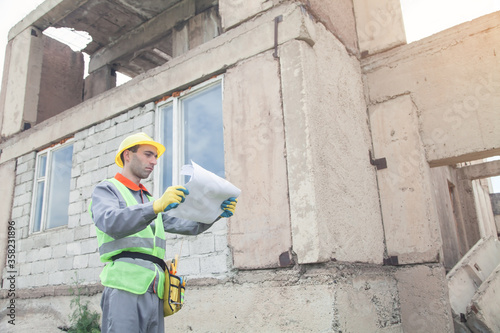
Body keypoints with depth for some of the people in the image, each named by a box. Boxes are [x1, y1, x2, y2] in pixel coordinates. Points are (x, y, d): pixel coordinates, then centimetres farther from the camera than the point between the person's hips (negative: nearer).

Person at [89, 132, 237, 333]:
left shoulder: (149, 200, 29)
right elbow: (111, 223, -15)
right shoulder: (106, 190, 9)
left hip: (154, 293, 6)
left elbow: (188, 225, 17)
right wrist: (156, 206, -30)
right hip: (125, 288, -6)